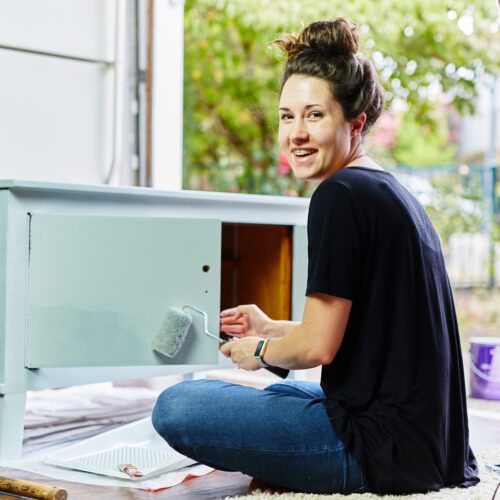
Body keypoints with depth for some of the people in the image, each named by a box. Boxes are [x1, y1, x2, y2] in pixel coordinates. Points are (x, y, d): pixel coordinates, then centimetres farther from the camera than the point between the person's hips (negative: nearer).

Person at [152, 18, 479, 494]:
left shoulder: (340, 196, -17)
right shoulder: (394, 192, 13)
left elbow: (318, 345, -17)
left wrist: (260, 351, 3)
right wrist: (272, 328, 22)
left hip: (384, 450, -10)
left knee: (175, 407, -11)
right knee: (280, 392, 35)